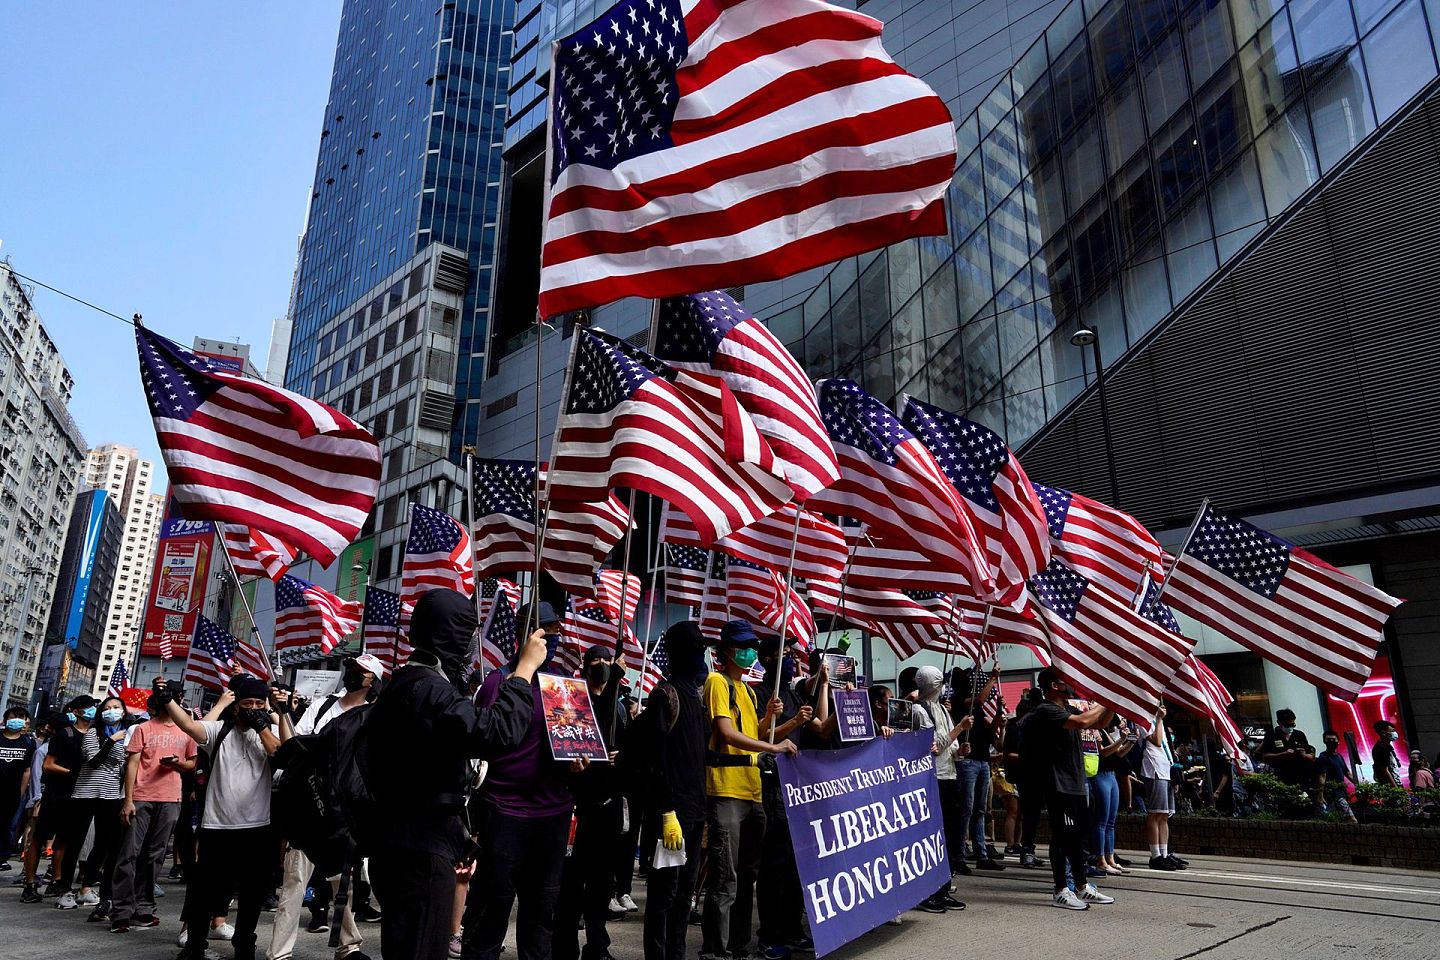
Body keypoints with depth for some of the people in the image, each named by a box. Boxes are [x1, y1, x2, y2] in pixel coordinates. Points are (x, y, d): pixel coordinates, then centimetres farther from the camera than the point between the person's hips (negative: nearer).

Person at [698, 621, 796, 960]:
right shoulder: (717, 682, -6)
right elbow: (727, 733, -16)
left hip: (752, 791, 8)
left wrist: (768, 718, 4)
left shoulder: (747, 690, 20)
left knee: (747, 874, 13)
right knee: (725, 878, -8)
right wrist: (774, 748, -18)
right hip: (726, 789, -8)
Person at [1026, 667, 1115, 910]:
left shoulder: (1068, 710, 16)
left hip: (1075, 784, 10)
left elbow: (1099, 723, 22)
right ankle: (1061, 891, 3)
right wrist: (1105, 703, -14)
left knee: (1077, 836, 14)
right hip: (1058, 785, -10)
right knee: (1062, 836, -4)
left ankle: (1081, 887, 23)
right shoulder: (1046, 711, -15)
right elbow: (1082, 721, -28)